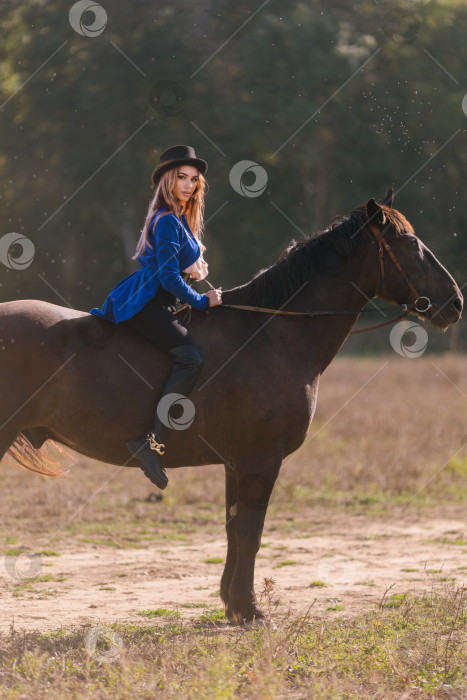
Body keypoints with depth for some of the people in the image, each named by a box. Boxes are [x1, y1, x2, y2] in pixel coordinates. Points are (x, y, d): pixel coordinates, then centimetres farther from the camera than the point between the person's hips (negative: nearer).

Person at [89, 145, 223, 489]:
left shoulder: (180, 220, 19)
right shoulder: (167, 222, -13)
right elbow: (169, 277, -18)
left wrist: (193, 267, 9)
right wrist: (202, 301, -10)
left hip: (155, 302, 11)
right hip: (148, 303, -11)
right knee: (191, 355, -25)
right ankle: (154, 441, -30)